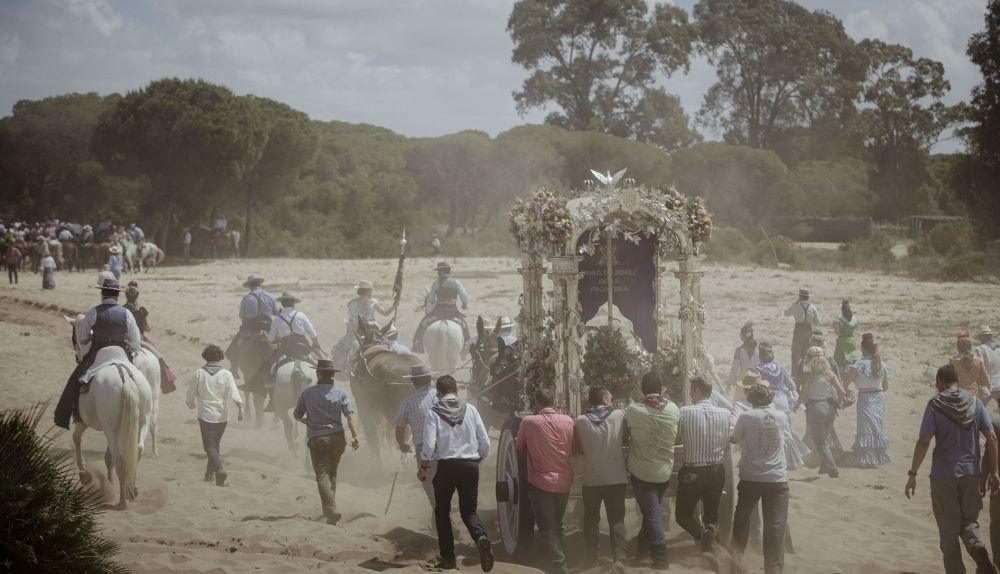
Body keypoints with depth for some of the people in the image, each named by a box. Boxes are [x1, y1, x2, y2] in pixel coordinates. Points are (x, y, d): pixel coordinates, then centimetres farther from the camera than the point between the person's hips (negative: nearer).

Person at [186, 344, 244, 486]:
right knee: (215, 444, 19)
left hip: (205, 415, -2)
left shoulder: (199, 374, -4)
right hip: (222, 416, 2)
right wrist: (240, 406, -22)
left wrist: (191, 404, 25)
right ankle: (210, 473, 27)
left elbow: (190, 393, 5)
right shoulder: (226, 374, -4)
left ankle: (219, 469, -26)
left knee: (210, 446, -2)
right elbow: (233, 392, -16)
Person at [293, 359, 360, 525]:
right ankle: (330, 504, 27)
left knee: (322, 475, -3)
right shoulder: (340, 393, 0)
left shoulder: (307, 393, 1)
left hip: (316, 440, -2)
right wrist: (355, 436, -8)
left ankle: (331, 510, -19)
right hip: (337, 438, 2)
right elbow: (350, 415, -9)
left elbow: (297, 415, 13)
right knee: (332, 473, 22)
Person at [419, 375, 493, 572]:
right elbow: (485, 442, 2)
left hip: (446, 467, -2)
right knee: (468, 510, 12)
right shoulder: (470, 410, 2)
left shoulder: (433, 413, -5)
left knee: (442, 511, 16)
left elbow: (429, 445, -12)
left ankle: (448, 557, 13)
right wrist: (479, 459, 20)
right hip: (470, 466, 2)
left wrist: (423, 468, 3)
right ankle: (481, 536, -20)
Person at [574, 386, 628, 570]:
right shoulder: (619, 415, -7)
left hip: (591, 479, 0)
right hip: (616, 477, 0)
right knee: (617, 519, 7)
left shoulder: (581, 421, -6)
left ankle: (591, 559, 16)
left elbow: (580, 449, 5)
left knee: (591, 518, 14)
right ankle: (618, 559, -4)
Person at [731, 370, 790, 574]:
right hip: (777, 478, 0)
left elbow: (734, 439, 4)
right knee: (775, 525, 1)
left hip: (750, 478, 0)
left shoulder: (746, 417, -10)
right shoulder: (781, 417, -3)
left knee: (742, 518, 20)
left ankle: (737, 555, 30)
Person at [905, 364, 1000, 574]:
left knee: (949, 529, 7)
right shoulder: (975, 402, 3)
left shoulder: (935, 405, -7)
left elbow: (924, 442, -11)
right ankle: (978, 548, -13)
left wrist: (912, 474, -5)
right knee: (969, 521, 17)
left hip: (943, 474, -3)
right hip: (971, 472, 3)